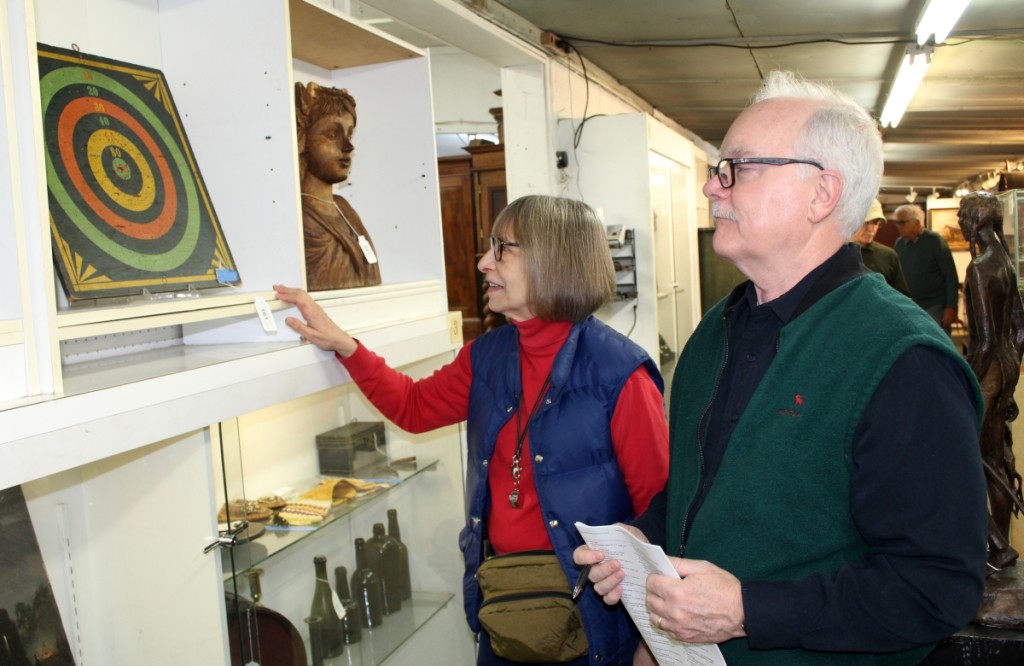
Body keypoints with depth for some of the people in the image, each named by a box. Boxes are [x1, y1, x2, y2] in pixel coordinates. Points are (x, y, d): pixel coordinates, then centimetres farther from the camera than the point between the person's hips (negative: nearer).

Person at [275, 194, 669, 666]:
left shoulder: (617, 370, -18)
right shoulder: (487, 356, 2)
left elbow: (658, 500, -16)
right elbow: (415, 406, 16)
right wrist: (341, 344, 7)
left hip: (588, 604, -5)